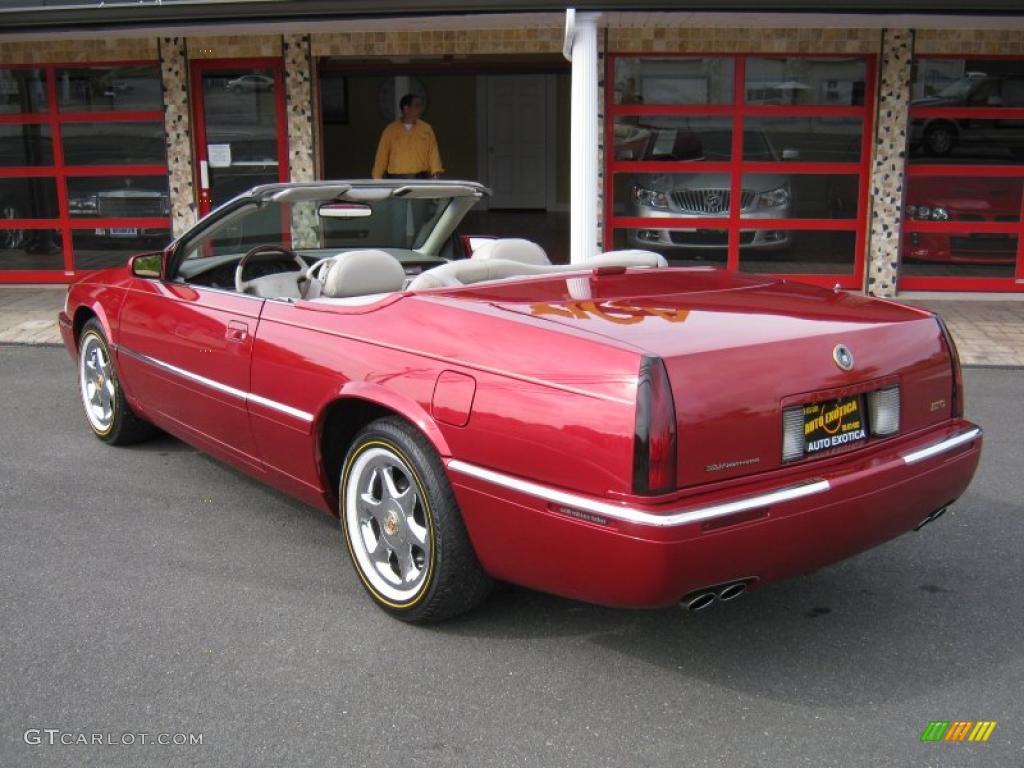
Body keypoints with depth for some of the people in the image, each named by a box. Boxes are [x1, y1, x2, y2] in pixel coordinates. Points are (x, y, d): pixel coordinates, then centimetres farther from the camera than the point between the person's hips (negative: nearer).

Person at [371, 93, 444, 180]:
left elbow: (433, 152, 0)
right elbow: (382, 156, 4)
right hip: (397, 180, -1)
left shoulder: (426, 129, 6)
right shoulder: (390, 130, 3)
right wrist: (377, 178, 0)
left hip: (421, 179, 1)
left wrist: (436, 173, -14)